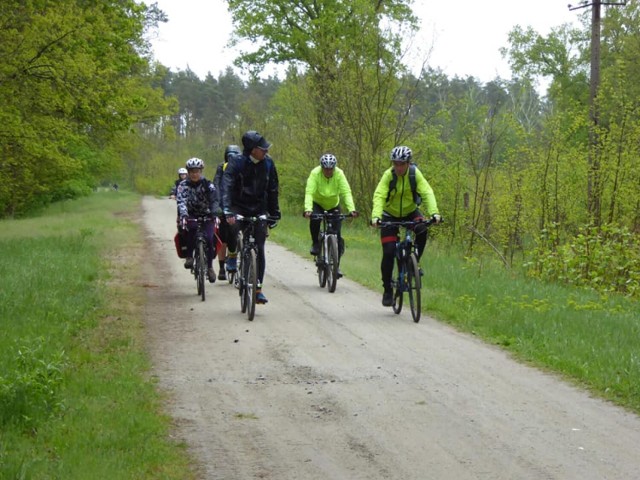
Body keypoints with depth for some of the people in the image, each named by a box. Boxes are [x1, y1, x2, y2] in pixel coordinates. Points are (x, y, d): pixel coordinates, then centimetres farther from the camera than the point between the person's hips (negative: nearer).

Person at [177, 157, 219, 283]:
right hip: (190, 217, 0)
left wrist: (214, 214, -36)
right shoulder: (183, 185, -6)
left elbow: (214, 200, -17)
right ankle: (189, 256, -16)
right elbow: (181, 202, -22)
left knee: (209, 239, -21)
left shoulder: (208, 185, -7)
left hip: (206, 217, 0)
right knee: (189, 230, -34)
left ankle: (210, 267, -3)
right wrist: (183, 215, -41)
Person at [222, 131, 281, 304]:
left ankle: (258, 289, 6)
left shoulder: (268, 163, -3)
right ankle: (232, 254, -3)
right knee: (232, 226, -35)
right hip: (238, 206, -3)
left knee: (259, 249, -3)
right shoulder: (236, 162, -15)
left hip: (259, 209, 3)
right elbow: (226, 186, -25)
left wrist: (274, 214, 8)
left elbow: (273, 190, 8)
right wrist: (227, 210, -39)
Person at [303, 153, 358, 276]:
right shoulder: (315, 173, -25)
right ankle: (315, 244, -8)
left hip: (333, 206, 1)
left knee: (337, 236, -8)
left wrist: (351, 209, -44)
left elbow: (346, 193, -29)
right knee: (314, 219, -34)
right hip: (318, 204, -1)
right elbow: (309, 193, -34)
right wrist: (308, 209, -50)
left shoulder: (339, 174, -22)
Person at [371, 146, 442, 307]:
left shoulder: (415, 174, -18)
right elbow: (379, 196, -32)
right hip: (390, 215, -1)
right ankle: (387, 290, 5)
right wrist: (376, 216, -49)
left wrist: (434, 212, -44)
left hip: (410, 212, 1)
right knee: (388, 253, -10)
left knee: (422, 230, -31)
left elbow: (427, 193, -27)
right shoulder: (388, 175, -22)